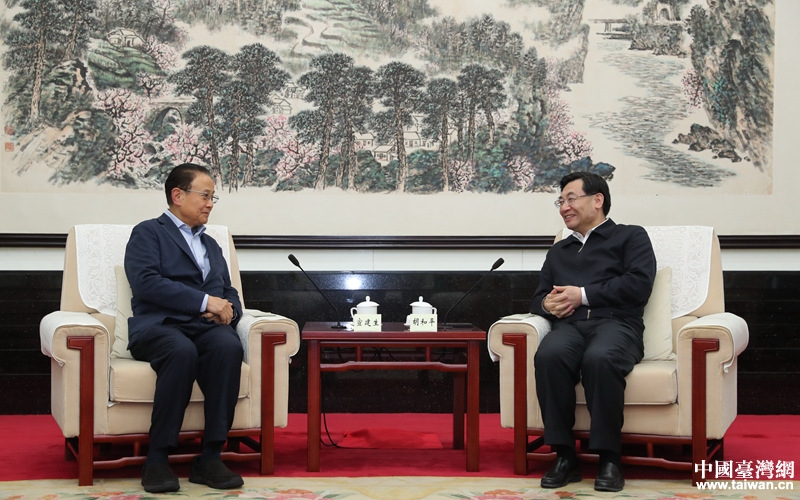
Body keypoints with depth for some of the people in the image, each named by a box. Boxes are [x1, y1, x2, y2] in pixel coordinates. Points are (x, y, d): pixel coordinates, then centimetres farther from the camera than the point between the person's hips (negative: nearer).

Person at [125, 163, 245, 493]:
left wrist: (228, 310, 1)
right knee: (183, 351, -40)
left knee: (229, 346, -33)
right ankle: (157, 459, -30)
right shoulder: (148, 233, 11)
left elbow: (229, 292, 28)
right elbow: (145, 281, -7)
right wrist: (205, 301, -12)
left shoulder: (212, 246, 33)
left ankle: (209, 458, -32)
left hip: (207, 327, 5)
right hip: (158, 326, -5)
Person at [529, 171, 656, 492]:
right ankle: (564, 456, -28)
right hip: (569, 325, 4)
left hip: (616, 323, -3)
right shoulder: (558, 252, 35)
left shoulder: (630, 237, 18)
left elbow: (639, 285, 0)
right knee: (548, 356, -34)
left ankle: (609, 458, -28)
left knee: (599, 358, -40)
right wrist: (547, 304, 5)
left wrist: (583, 295, -4)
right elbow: (537, 298, 31)